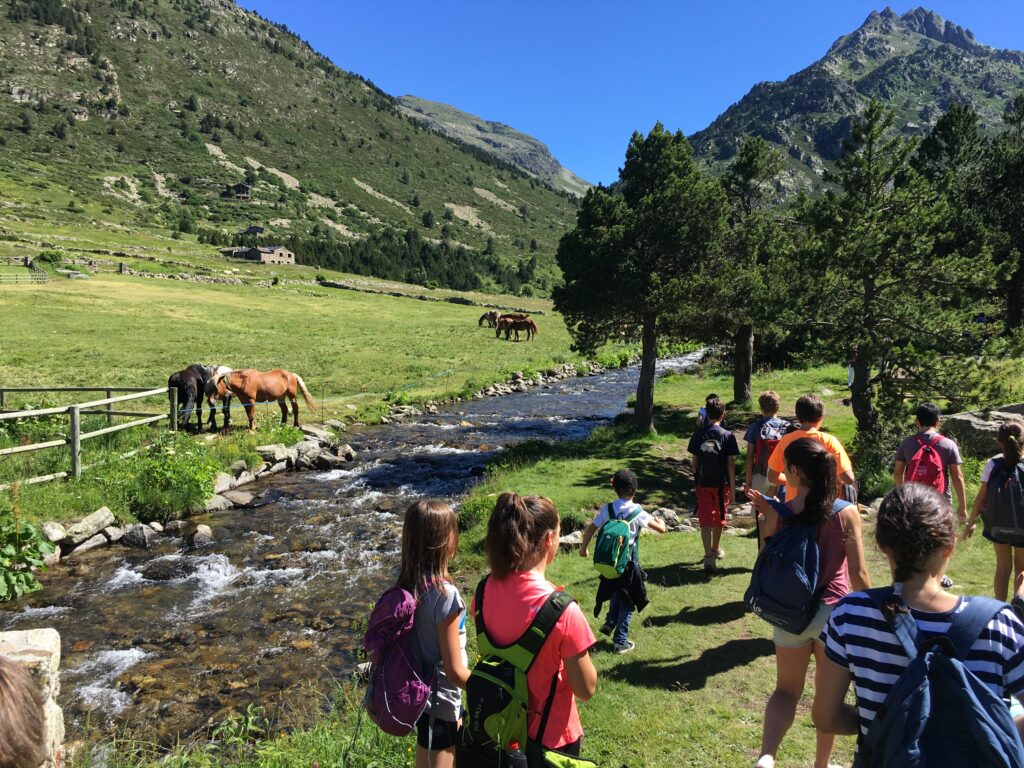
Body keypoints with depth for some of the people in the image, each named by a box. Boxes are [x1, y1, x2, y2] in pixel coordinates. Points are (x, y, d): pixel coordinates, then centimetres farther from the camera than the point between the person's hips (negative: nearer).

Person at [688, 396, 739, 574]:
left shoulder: (698, 434, -4)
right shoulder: (727, 436, -10)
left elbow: (694, 460, 1)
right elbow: (730, 464, -9)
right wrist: (733, 488, -3)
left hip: (703, 483, 0)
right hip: (721, 484, 0)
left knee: (705, 519, 1)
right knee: (719, 518, 18)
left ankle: (709, 556, -10)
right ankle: (716, 549, 38)